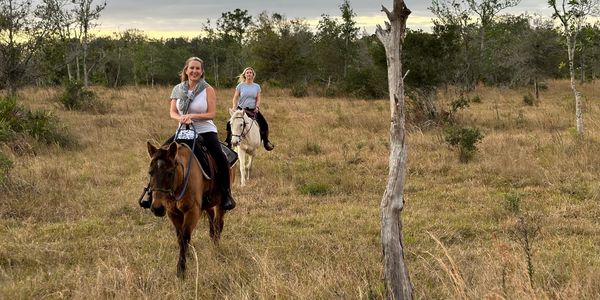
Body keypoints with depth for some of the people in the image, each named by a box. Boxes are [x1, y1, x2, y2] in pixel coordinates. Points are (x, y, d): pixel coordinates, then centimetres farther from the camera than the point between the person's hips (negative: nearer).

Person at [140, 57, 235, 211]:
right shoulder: (178, 90, 5)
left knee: (219, 156, -28)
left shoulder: (208, 90, -4)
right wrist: (181, 118, -20)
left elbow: (212, 114, -10)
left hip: (205, 131, -3)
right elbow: (172, 112, 2)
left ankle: (226, 195, -15)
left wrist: (192, 116, -23)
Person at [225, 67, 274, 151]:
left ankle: (266, 141, 7)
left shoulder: (256, 86, 6)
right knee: (230, 123, -17)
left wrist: (257, 107, -15)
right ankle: (228, 141, -1)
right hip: (241, 109, -1)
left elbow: (258, 99, 3)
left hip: (253, 110, 1)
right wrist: (234, 107, -16)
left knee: (264, 124, -10)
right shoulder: (240, 86, 1)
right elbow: (235, 98, 0)